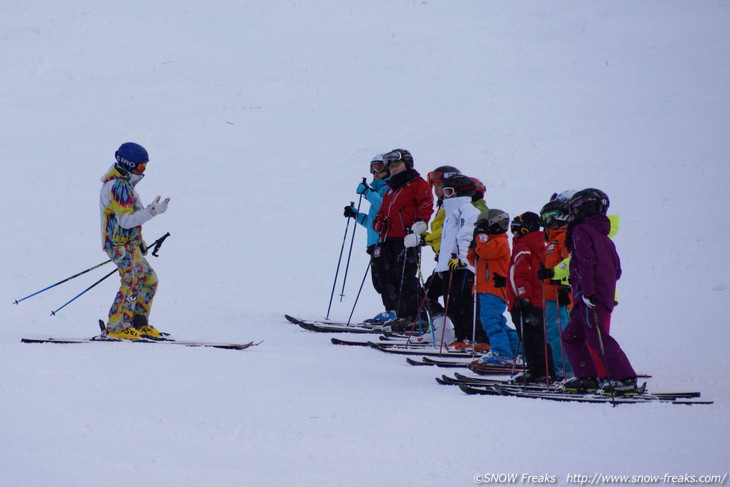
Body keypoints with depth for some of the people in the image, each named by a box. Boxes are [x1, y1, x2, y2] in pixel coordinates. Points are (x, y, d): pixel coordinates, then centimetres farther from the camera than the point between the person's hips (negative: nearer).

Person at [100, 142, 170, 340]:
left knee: (149, 279, 13)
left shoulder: (123, 184, 17)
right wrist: (152, 211, -24)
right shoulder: (119, 186, -17)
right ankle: (116, 327, -18)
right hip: (122, 245, -11)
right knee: (132, 282, -18)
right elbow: (125, 220, -23)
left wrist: (139, 241, 23)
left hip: (129, 244, 11)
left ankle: (139, 323, 16)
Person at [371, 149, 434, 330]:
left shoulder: (418, 184, 3)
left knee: (405, 277, -13)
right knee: (389, 279, 4)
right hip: (389, 239, 9)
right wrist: (379, 223, 10)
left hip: (407, 239, -9)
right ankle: (397, 313, 8)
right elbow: (383, 211, 32)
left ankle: (411, 316, -13)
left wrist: (418, 226, -20)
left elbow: (426, 207, -8)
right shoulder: (390, 190, 28)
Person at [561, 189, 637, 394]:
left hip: (591, 296, -9)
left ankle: (625, 378, -22)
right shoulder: (604, 237, 22)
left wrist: (588, 291, -23)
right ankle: (587, 377, 13)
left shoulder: (581, 231, -4)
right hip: (607, 295, 9)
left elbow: (586, 261, -18)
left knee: (597, 336, -15)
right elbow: (616, 270, 21)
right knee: (571, 336, 16)